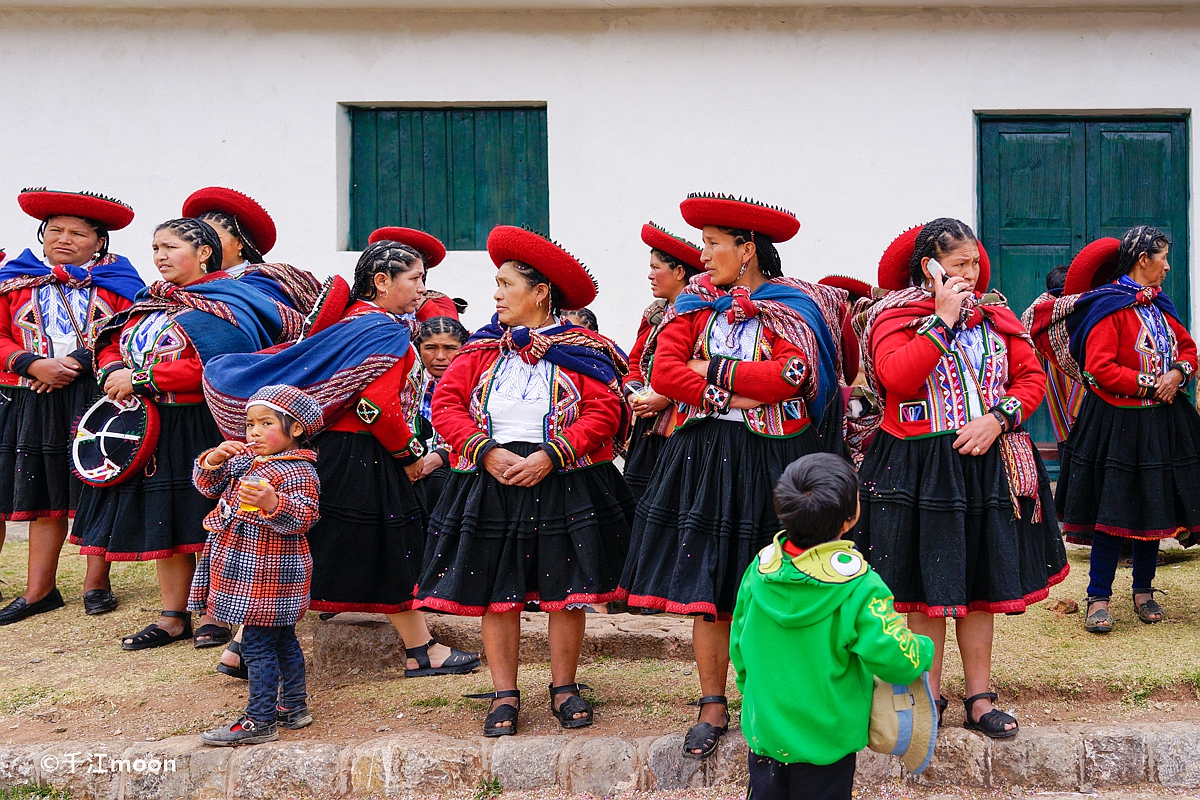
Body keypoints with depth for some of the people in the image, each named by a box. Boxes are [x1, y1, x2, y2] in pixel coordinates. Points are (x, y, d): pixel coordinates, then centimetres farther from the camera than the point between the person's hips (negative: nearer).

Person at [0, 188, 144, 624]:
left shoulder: (116, 282, 6)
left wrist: (78, 361, -16)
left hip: (97, 397, -2)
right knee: (43, 492, 6)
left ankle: (96, 582, 13)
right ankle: (40, 589, 13)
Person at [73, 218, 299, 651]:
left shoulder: (223, 303, -9)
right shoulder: (151, 301, 17)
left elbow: (209, 367, -22)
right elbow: (112, 343, 16)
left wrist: (139, 378, -19)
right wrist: (113, 372, -8)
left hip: (201, 428, -8)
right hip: (151, 425, 8)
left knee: (205, 520, -1)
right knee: (162, 518, 10)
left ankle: (214, 615, 11)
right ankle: (172, 617, 18)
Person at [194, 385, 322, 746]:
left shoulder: (298, 471, -16)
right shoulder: (244, 458, 11)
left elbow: (305, 516, -27)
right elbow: (207, 485, 14)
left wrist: (273, 503, -44)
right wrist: (213, 460, -6)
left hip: (268, 577, -9)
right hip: (249, 571, 9)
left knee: (258, 645, -6)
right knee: (283, 640, 18)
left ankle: (260, 721, 1)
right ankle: (294, 707, 29)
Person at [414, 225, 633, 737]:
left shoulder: (582, 350, 0)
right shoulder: (481, 349, 9)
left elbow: (604, 412, -9)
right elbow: (445, 403, 2)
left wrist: (549, 456, -18)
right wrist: (487, 452, -12)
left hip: (562, 484, -2)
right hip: (492, 484, 2)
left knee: (566, 591, 2)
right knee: (495, 592, 2)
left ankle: (564, 687, 17)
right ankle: (504, 695, 11)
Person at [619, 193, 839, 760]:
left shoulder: (789, 306, 1)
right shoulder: (694, 303, 9)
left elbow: (791, 374, -15)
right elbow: (662, 372, -2)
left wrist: (713, 370, -9)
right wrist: (729, 398, -12)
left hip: (772, 459, -3)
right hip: (703, 457, 3)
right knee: (705, 586, 2)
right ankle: (712, 709, 12)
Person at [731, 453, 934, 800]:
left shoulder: (759, 570, -7)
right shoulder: (859, 588, -22)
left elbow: (738, 645, 4)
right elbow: (895, 658, -23)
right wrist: (924, 650, -1)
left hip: (764, 730, 4)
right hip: (827, 740, -4)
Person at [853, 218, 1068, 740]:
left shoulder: (997, 317, 10)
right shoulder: (895, 317, -4)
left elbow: (1032, 377, 7)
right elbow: (898, 379, -22)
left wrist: (998, 417, -10)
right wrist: (942, 320, -18)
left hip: (988, 463, 4)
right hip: (920, 469, -4)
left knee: (979, 583, 9)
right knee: (926, 586, 2)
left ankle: (980, 698, 18)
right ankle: (929, 696, 16)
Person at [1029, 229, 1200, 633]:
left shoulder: (1159, 305, 12)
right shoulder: (1109, 307, -12)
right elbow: (1100, 369, -19)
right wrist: (1149, 385, -15)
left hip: (1161, 423, 7)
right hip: (1117, 424, -7)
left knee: (1155, 508, 10)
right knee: (1113, 512, -5)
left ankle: (1144, 591, 22)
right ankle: (1098, 598, 3)